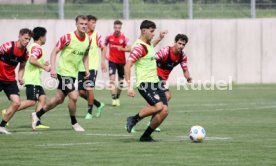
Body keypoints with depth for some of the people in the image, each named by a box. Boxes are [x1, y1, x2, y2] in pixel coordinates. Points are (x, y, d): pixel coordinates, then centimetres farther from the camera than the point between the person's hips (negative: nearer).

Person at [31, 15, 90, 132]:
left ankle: (37, 115, 30)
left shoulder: (88, 40, 1)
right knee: (73, 96, -16)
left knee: (59, 99, 13)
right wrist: (53, 68, -21)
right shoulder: (68, 38, -18)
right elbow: (54, 52, -13)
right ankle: (74, 123, 4)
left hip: (73, 73, 7)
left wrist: (86, 69, 7)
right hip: (64, 71, -7)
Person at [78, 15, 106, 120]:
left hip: (92, 67, -3)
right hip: (81, 67, 3)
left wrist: (103, 61, -4)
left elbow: (103, 48, 6)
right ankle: (99, 105, 23)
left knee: (89, 89, -15)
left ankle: (89, 112, 0)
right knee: (81, 92, 2)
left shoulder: (96, 35, -2)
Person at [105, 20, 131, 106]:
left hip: (121, 61, 0)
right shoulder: (109, 37, -2)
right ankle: (114, 99, -19)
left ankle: (117, 98, 29)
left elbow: (129, 49, -16)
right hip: (112, 61, 0)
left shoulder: (124, 37, -8)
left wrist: (122, 49, -32)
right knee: (112, 78, -17)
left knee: (121, 81, 9)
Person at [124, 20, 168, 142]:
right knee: (158, 106, -27)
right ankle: (133, 119, -5)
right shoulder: (139, 47, -16)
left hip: (155, 82, 9)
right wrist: (129, 87, -25)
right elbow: (127, 66, -21)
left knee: (164, 111, -3)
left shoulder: (149, 44, 12)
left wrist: (159, 39, 37)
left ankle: (146, 136, 9)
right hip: (145, 84, -9)